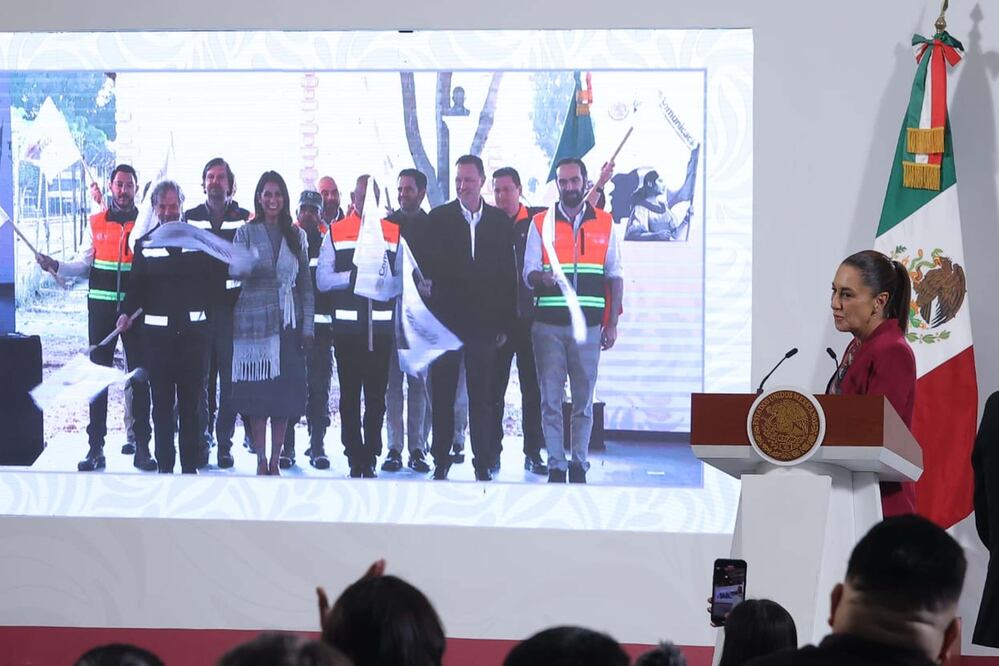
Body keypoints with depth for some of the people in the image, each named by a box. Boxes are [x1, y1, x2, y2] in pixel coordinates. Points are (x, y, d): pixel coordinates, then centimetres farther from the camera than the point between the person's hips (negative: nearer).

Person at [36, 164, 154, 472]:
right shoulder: (97, 223, 8)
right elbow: (83, 265, 6)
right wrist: (56, 266, -11)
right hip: (101, 307, 1)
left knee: (139, 377, 0)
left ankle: (142, 446, 5)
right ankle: (96, 447, 5)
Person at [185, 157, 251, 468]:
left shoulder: (244, 219, 6)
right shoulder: (190, 218, 11)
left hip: (231, 305, -1)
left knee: (230, 375, -1)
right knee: (200, 375, 1)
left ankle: (225, 442, 4)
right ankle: (202, 440, 7)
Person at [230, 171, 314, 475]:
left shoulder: (296, 235, 11)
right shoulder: (246, 232, 4)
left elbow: (306, 283, 12)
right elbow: (234, 272, -8)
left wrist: (308, 326, 7)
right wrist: (248, 265, -31)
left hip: (288, 324, 2)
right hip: (255, 321, -2)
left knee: (285, 393, 0)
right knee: (258, 393, -3)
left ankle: (275, 461, 6)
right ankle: (261, 460, 3)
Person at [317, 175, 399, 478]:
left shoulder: (394, 233, 10)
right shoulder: (335, 232, 7)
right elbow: (322, 280, -1)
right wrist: (353, 276, -15)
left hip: (381, 328, 1)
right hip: (347, 328, -1)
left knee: (376, 396, 3)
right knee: (349, 395, 3)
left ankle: (369, 459, 9)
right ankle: (355, 460, 8)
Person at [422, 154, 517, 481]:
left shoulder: (500, 221, 7)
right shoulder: (438, 218, 3)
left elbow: (508, 274, 7)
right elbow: (431, 266, 1)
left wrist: (505, 322, 4)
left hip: (484, 322, 1)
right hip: (446, 317, 0)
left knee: (482, 396, 3)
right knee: (442, 395, 5)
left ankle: (483, 463, 7)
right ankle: (441, 461, 13)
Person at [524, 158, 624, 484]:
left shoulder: (604, 224, 8)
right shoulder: (541, 223, 7)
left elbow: (615, 276, 9)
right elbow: (528, 273, 2)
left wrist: (612, 323, 2)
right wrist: (541, 277, -22)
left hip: (588, 325, 1)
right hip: (548, 325, 0)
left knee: (584, 399, 3)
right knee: (550, 399, -2)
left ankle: (579, 465, 9)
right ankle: (555, 466, 2)